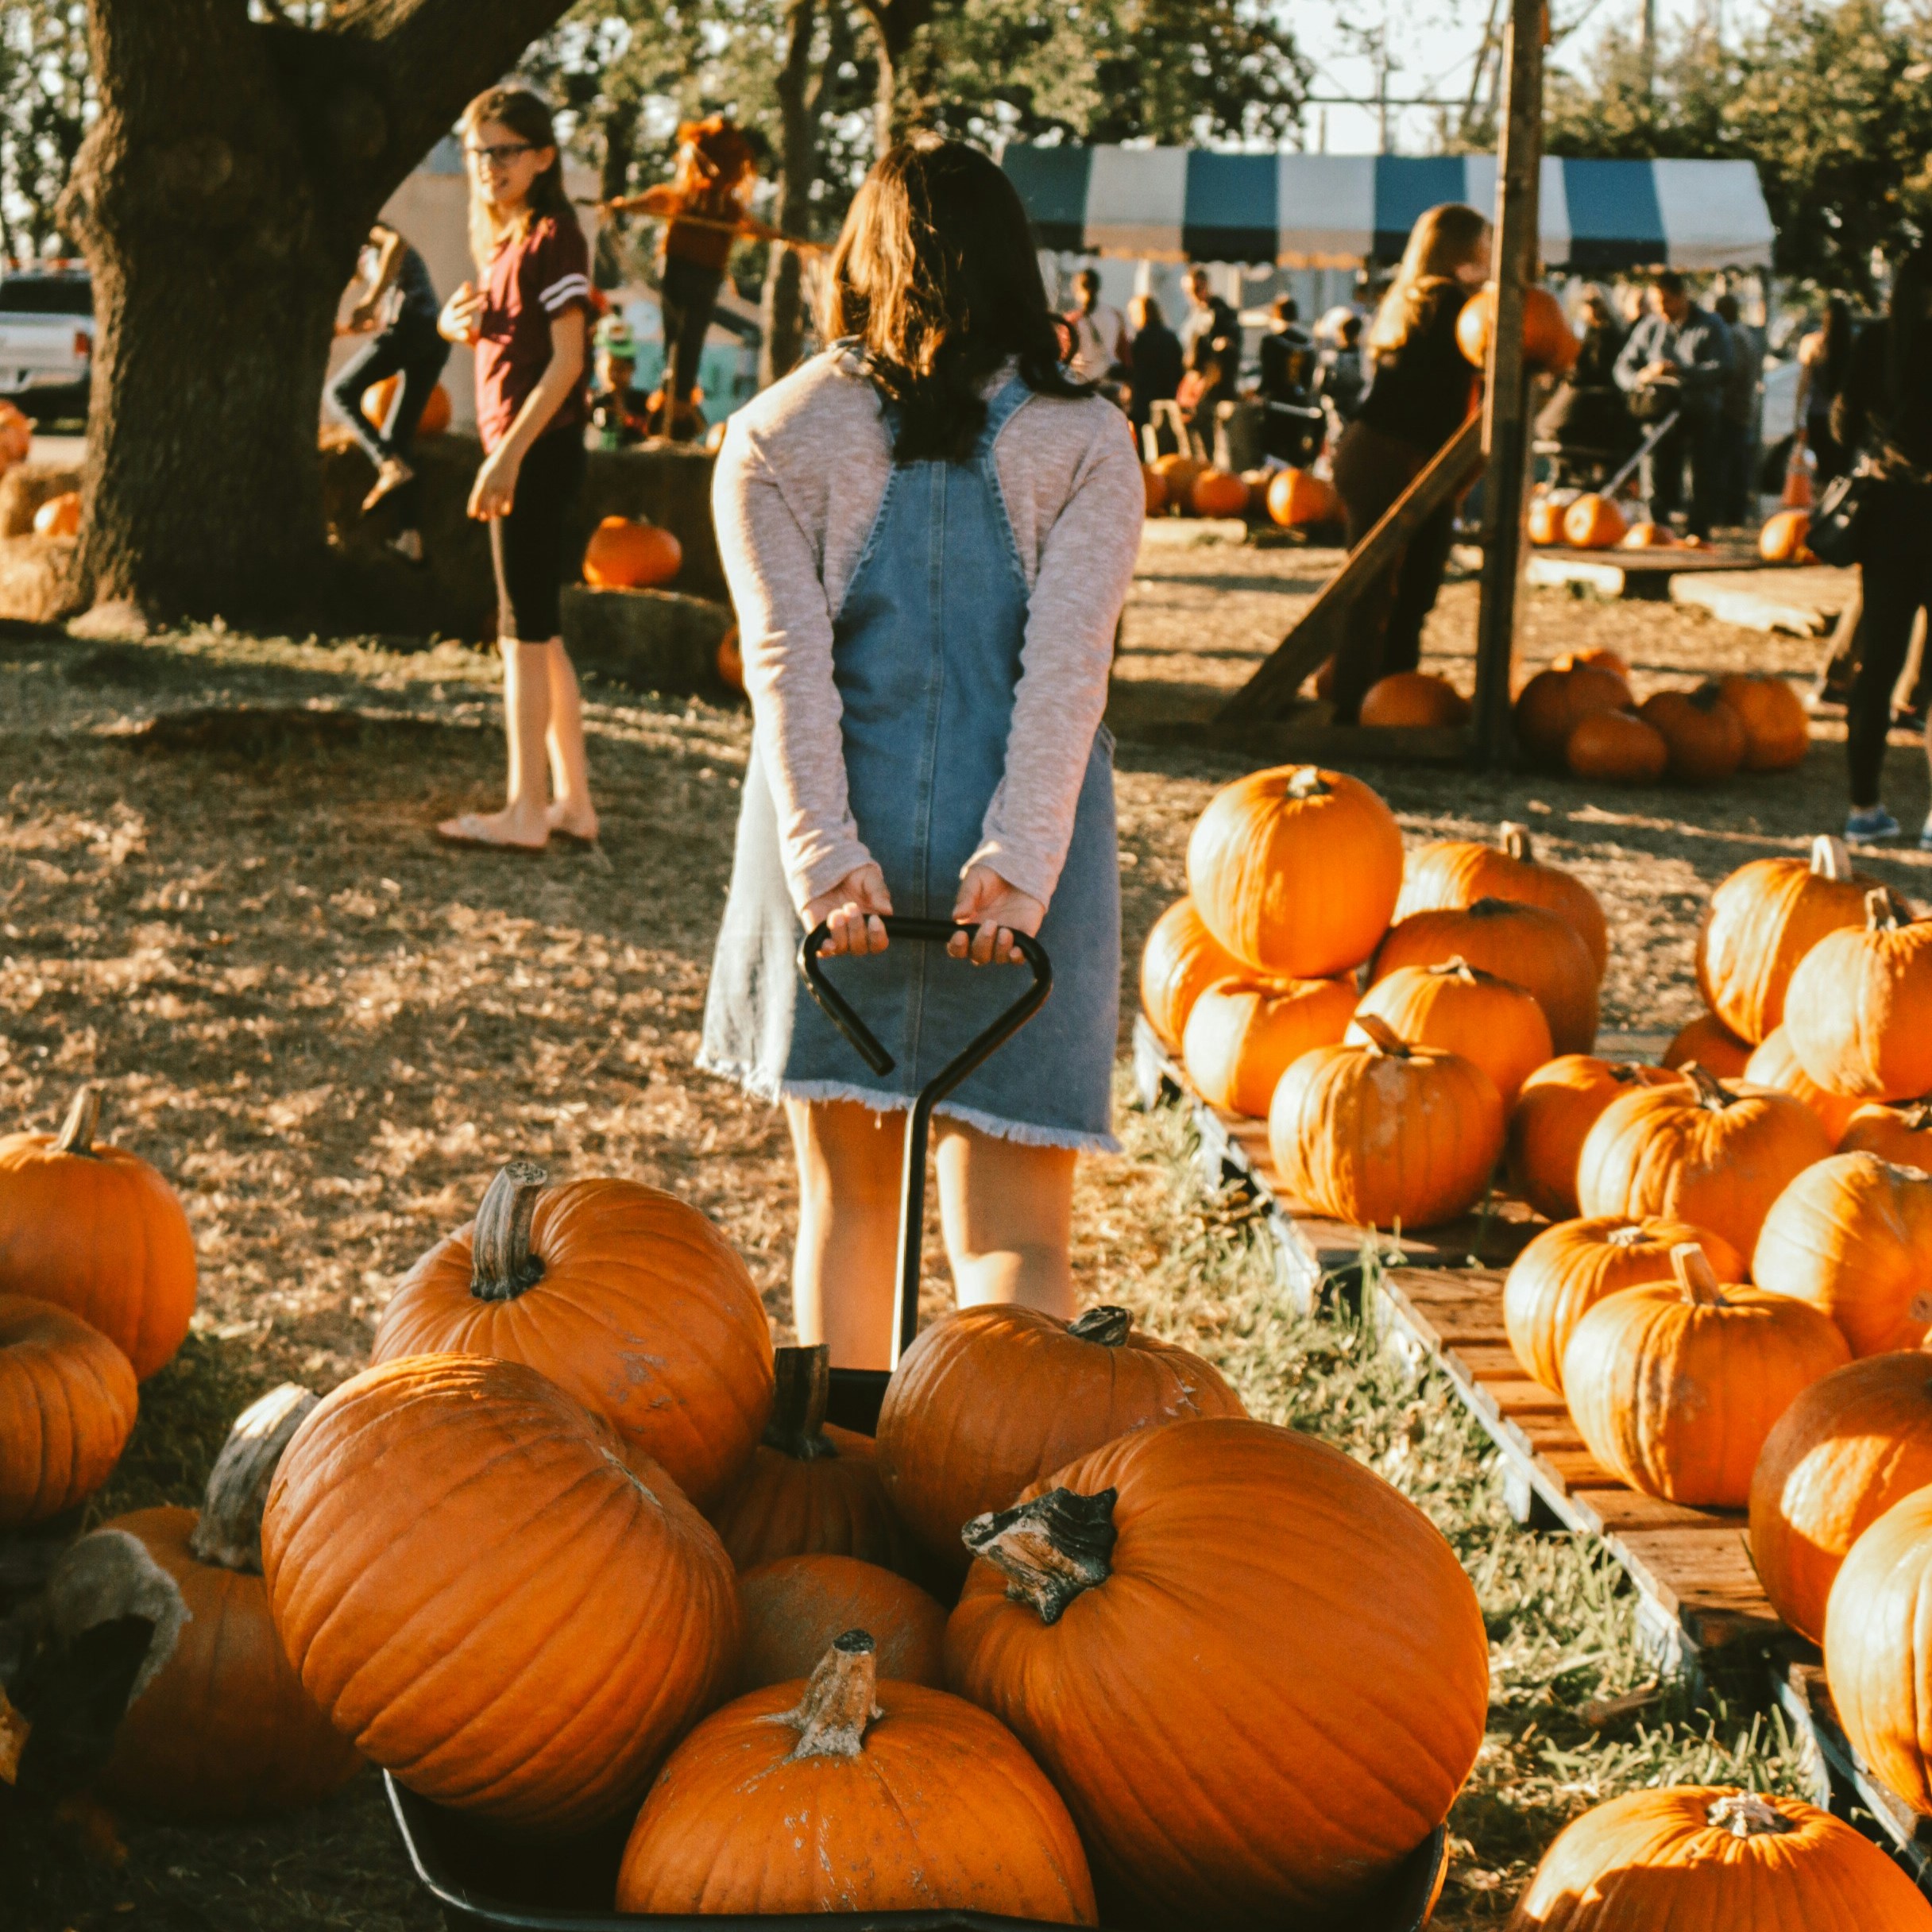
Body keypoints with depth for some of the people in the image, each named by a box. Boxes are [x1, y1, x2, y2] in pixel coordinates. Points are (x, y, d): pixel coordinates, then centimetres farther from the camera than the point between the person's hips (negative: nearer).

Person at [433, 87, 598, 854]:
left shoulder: (553, 237, -11)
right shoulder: (504, 242, 16)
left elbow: (566, 359, -17)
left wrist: (509, 454, -21)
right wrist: (461, 320, 1)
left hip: (540, 448, -10)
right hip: (520, 452, 10)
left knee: (525, 631, -7)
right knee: (539, 632, 11)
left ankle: (525, 811, -4)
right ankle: (573, 802, 16)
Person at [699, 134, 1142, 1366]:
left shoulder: (775, 436, 3)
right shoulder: (1086, 442, 2)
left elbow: (786, 661, -8)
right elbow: (1069, 665, -10)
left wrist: (827, 858, -14)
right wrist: (1016, 864, -15)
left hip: (836, 853, 1)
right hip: (1014, 855, -1)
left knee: (847, 1197, 17)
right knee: (1016, 1229, -2)